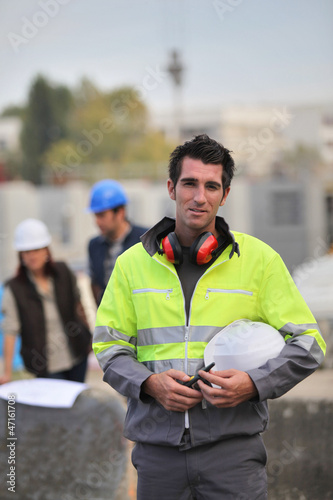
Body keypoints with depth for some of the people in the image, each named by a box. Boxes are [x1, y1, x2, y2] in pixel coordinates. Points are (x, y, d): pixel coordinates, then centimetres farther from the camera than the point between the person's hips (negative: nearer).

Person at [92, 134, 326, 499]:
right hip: (157, 448, 2)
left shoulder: (260, 259, 3)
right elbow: (108, 345, 9)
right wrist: (149, 383, -10)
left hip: (232, 446, -1)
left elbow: (307, 345, 4)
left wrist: (254, 383, -12)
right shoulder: (132, 263, 8)